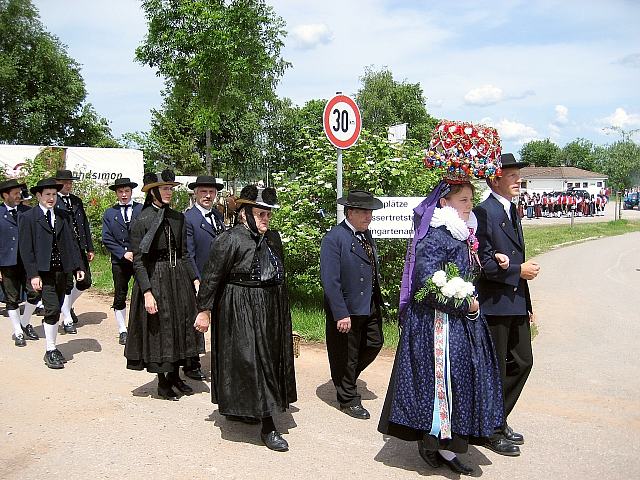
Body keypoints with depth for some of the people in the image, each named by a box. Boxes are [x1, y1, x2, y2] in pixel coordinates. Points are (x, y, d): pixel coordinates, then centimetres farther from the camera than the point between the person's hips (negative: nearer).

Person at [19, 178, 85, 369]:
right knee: (52, 309, -11)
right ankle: (50, 351, 0)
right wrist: (33, 274, -12)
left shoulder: (64, 216, 13)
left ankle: (52, 348, 20)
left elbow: (72, 243, 13)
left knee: (55, 310, 10)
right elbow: (25, 249, -5)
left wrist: (78, 266, 4)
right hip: (43, 272, -5)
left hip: (62, 271, 5)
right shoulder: (28, 218, -1)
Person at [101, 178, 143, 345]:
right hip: (119, 261, 2)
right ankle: (122, 331, 17)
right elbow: (107, 239, 2)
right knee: (119, 297, 7)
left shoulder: (142, 209, 3)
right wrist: (124, 253, -9)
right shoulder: (109, 213, 8)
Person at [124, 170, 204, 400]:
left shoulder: (178, 217, 6)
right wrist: (147, 292, -19)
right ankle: (162, 382, 18)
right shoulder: (141, 221, -10)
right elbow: (138, 261, -12)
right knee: (158, 329, 3)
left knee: (181, 325, 12)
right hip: (154, 279, -6)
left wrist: (194, 278, 4)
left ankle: (174, 375, 28)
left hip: (179, 276, 6)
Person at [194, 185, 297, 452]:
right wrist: (204, 310, -12)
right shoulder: (230, 240, -15)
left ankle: (236, 409, 35)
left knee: (270, 359, 16)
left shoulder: (273, 237, 7)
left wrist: (282, 309, 19)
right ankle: (267, 427, 2)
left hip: (272, 311, 8)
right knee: (251, 362, -5)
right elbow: (212, 277, -12)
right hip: (241, 312, -8)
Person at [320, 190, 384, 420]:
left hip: (370, 306, 8)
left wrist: (377, 301, 14)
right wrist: (341, 314, -25)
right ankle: (348, 399, 28)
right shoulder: (334, 238, -19)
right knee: (346, 355, 8)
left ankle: (346, 378, 40)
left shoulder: (366, 234, 7)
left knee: (375, 343, 17)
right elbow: (330, 281, -23)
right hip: (346, 309, -8)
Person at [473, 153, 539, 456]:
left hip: (516, 302, 9)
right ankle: (491, 432, 20)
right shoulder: (483, 212, -16)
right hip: (493, 303, -9)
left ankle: (498, 420, 32)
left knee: (522, 361, 16)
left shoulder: (512, 211, 15)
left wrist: (527, 301, 18)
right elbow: (482, 261, -21)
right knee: (495, 369, 3)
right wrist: (519, 270, -15)